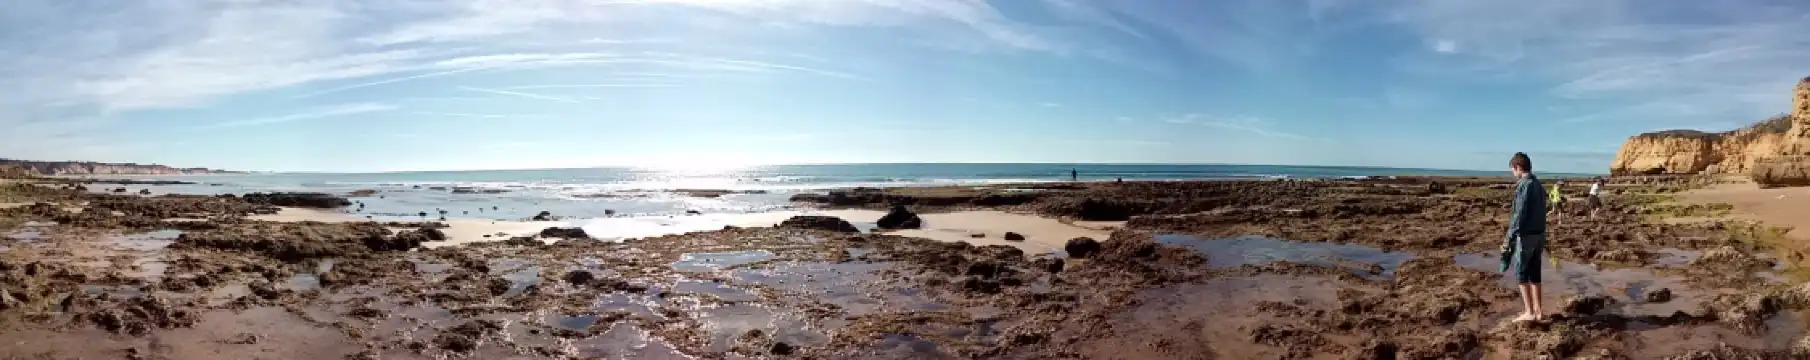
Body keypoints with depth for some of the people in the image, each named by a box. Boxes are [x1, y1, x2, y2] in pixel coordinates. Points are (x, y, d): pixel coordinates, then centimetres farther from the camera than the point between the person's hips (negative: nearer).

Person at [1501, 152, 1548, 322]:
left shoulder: (1524, 185, -16)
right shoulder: (1539, 185, 11)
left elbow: (1519, 214, -20)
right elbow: (1541, 212, 15)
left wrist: (1509, 237, -17)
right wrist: (1542, 238, 18)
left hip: (1525, 235, -8)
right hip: (1539, 234, 8)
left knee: (1521, 273, -1)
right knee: (1534, 273, 13)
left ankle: (1529, 312, 0)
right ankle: (1537, 311, 17)